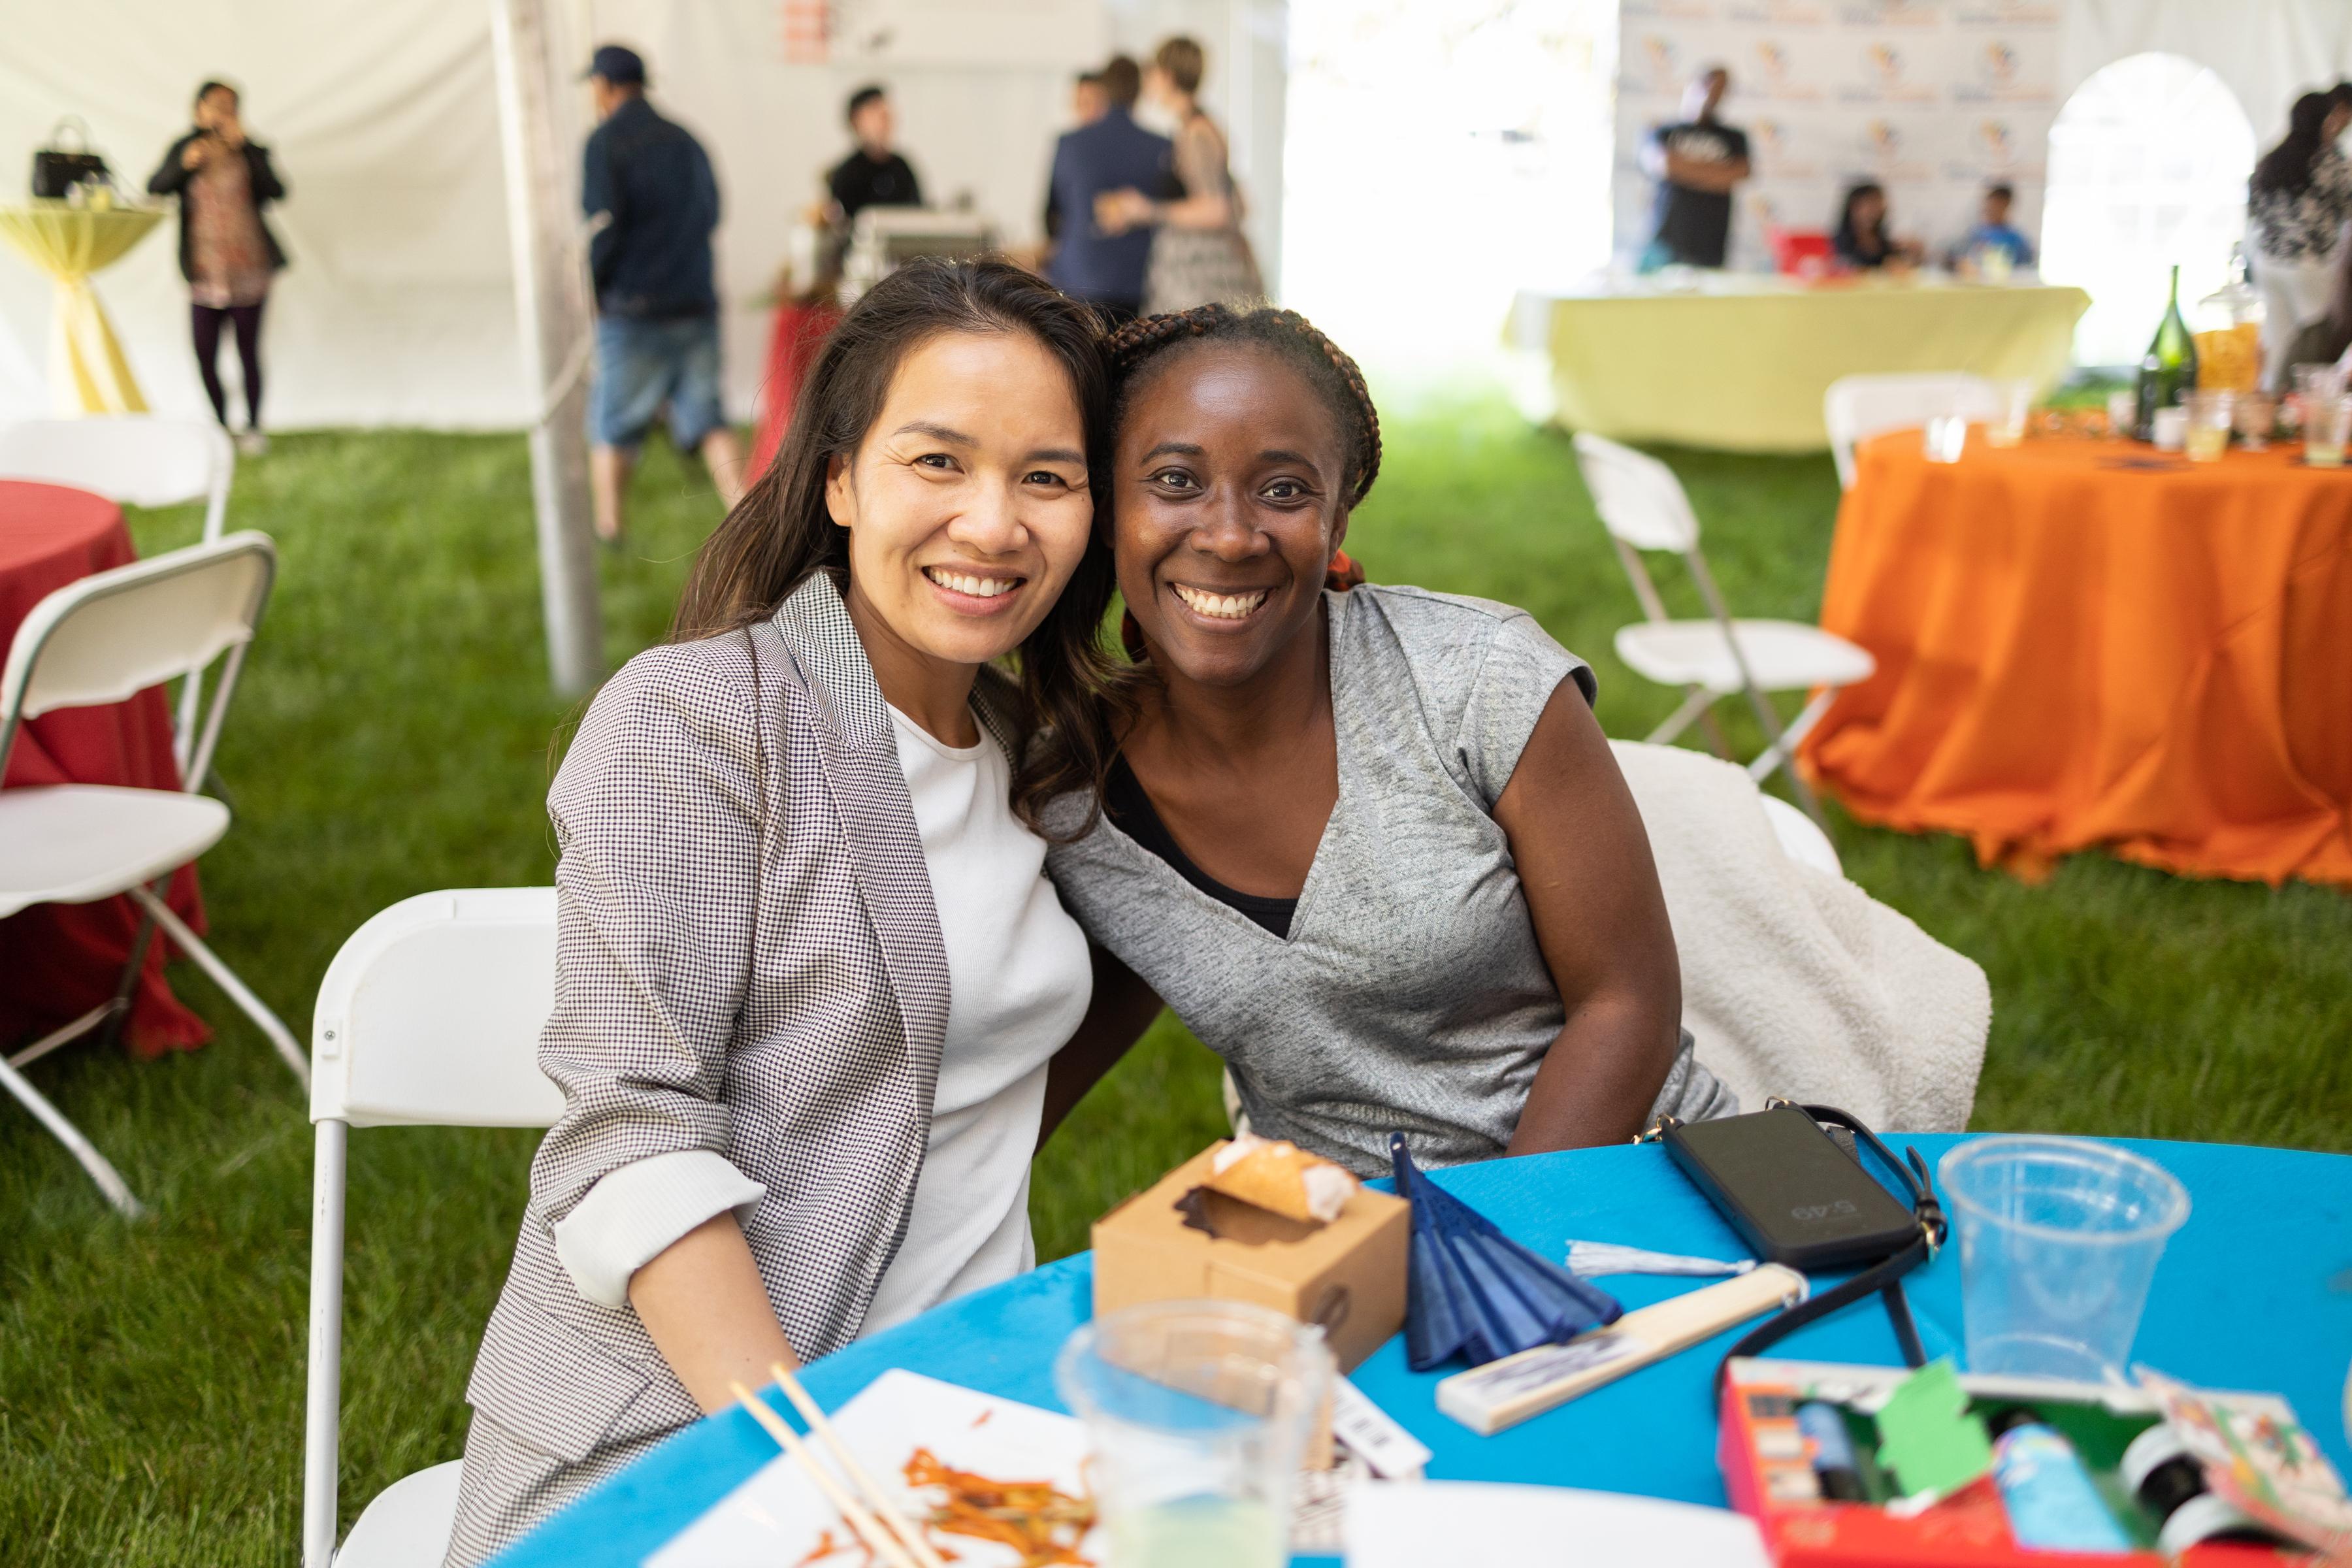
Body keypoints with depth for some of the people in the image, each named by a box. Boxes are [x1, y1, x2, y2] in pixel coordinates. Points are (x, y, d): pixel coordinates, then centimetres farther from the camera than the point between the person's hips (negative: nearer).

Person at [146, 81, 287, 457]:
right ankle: (220, 424, 21)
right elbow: (155, 188, -5)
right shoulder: (184, 149, 5)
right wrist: (184, 164, -21)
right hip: (204, 274, 2)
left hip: (248, 273, -2)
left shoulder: (251, 153, 0)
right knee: (205, 357, 3)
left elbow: (277, 191, -16)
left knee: (248, 353, 4)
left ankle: (253, 427, 18)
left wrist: (244, 145, -20)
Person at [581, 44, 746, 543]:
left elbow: (604, 225, -15)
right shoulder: (684, 140, 12)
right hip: (697, 305, 5)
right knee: (707, 418, 4)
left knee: (612, 426, 8)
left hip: (633, 311, -5)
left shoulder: (605, 141, -7)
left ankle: (606, 528, 13)